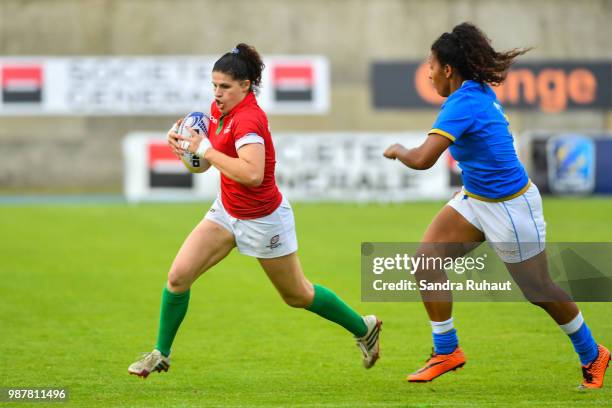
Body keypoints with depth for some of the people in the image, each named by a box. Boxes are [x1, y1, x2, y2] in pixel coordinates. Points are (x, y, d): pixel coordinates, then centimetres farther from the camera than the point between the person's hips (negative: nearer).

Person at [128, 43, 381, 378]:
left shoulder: (248, 119, -28)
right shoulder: (219, 109, -2)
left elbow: (252, 174, -42)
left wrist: (205, 150, -33)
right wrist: (182, 140, -7)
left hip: (262, 219, -7)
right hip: (227, 211, 7)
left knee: (298, 295, 11)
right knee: (178, 277, -5)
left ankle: (364, 328, 33)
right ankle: (161, 354, 10)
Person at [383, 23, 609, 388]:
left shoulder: (463, 104, -27)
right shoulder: (482, 92, -1)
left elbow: (422, 160, -34)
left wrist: (398, 151, -13)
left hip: (510, 207, -9)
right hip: (474, 199, 9)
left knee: (540, 292, 6)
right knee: (427, 258, -3)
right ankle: (447, 352, 4)